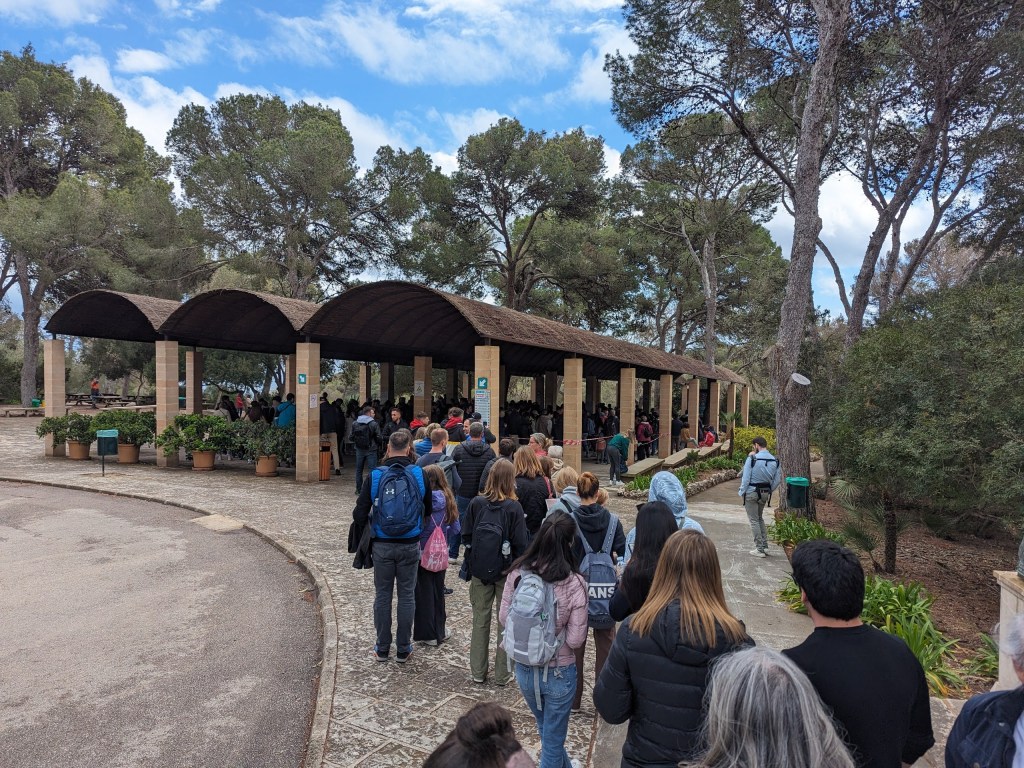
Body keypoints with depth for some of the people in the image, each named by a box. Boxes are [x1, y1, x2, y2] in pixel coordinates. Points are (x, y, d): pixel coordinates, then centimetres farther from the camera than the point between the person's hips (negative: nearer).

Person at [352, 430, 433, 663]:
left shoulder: (375, 475, -10)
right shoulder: (419, 475, -8)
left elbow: (359, 515, -8)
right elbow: (428, 510, 5)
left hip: (382, 545, 0)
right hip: (410, 545, 0)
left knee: (383, 595, 13)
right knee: (406, 595, 12)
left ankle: (382, 648, 24)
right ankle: (403, 649, 21)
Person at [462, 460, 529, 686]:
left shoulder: (476, 503, -8)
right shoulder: (514, 507, -14)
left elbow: (466, 536, -3)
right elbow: (520, 544, -13)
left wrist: (474, 560, 11)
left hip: (479, 570, 2)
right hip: (505, 571, -2)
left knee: (480, 619, 16)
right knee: (506, 621, 12)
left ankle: (478, 672, 26)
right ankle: (502, 674, 20)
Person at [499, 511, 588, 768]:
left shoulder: (518, 574, -15)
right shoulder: (574, 584, -24)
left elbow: (503, 618, -4)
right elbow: (575, 639, -18)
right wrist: (557, 628, 0)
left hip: (524, 668, 4)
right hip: (558, 672, -4)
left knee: (547, 729, 31)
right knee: (553, 737, 21)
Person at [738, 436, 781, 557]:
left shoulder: (752, 459, -16)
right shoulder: (775, 461, 0)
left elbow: (746, 478, -15)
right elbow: (778, 479, 4)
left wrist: (742, 492, -4)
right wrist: (769, 491, 14)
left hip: (752, 492, -5)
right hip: (765, 493, 5)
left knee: (754, 520, 4)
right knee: (760, 518, 22)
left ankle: (759, 549, 5)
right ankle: (765, 546, 21)